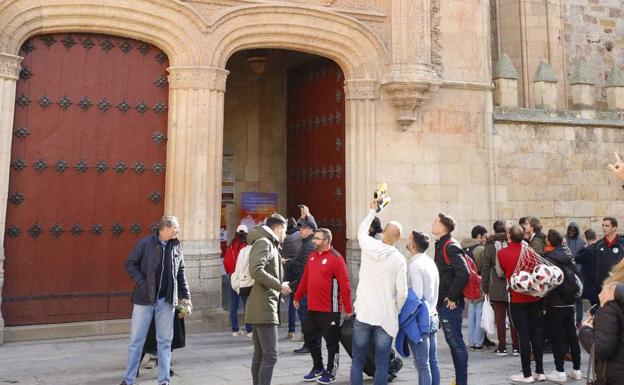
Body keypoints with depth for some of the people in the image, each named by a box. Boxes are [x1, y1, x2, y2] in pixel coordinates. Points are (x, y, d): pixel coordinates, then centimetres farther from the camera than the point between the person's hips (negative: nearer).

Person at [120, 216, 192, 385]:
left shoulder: (176, 246, 4)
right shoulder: (145, 243, -6)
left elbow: (181, 272, 10)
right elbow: (130, 264, -3)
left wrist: (185, 296, 8)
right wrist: (142, 284, -12)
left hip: (167, 300, 3)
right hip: (144, 298, -2)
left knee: (165, 341, 8)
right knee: (136, 340, 5)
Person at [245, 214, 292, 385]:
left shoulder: (269, 244, 20)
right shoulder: (263, 242, -10)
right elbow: (256, 270, -24)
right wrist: (279, 285, -18)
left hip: (263, 307, 10)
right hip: (264, 307, -10)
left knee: (260, 355, 13)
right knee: (270, 355, -12)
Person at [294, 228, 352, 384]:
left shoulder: (336, 258, -13)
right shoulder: (312, 256, 10)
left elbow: (344, 285, -15)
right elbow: (305, 279, 18)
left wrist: (348, 309, -16)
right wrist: (297, 297, 22)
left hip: (329, 310, -7)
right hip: (312, 308, 7)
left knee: (331, 341, 5)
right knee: (310, 338, 14)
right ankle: (318, 368, 31)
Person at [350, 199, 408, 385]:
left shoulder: (368, 246, -1)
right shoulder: (399, 259, -6)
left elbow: (361, 231, 23)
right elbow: (402, 293, -8)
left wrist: (372, 211, 35)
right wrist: (396, 312, 9)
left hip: (363, 314, 2)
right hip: (386, 317, -2)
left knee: (357, 362, 9)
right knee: (381, 365, 3)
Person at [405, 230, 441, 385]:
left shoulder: (415, 265, -15)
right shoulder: (430, 261, 11)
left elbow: (416, 296, -20)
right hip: (432, 316, 9)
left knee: (422, 364, -3)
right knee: (433, 361, 13)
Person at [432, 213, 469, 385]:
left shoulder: (450, 246, -15)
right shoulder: (441, 245, 15)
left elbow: (463, 274, -25)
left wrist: (452, 297, -19)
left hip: (450, 304, -10)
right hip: (443, 302, 10)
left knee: (456, 341, -3)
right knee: (452, 340, 16)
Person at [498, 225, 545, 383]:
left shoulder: (502, 253, -9)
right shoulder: (529, 250, 0)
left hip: (517, 299, -3)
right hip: (534, 297, 3)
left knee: (523, 335, 0)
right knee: (537, 333, 9)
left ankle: (527, 374, 4)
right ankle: (540, 372, 15)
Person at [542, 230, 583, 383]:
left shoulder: (547, 260, -13)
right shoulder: (568, 258, 7)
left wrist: (543, 306, -13)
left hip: (554, 304, -6)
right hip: (569, 303, 6)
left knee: (556, 337, 0)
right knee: (571, 335, 13)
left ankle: (559, 372, 1)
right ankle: (576, 369, 20)